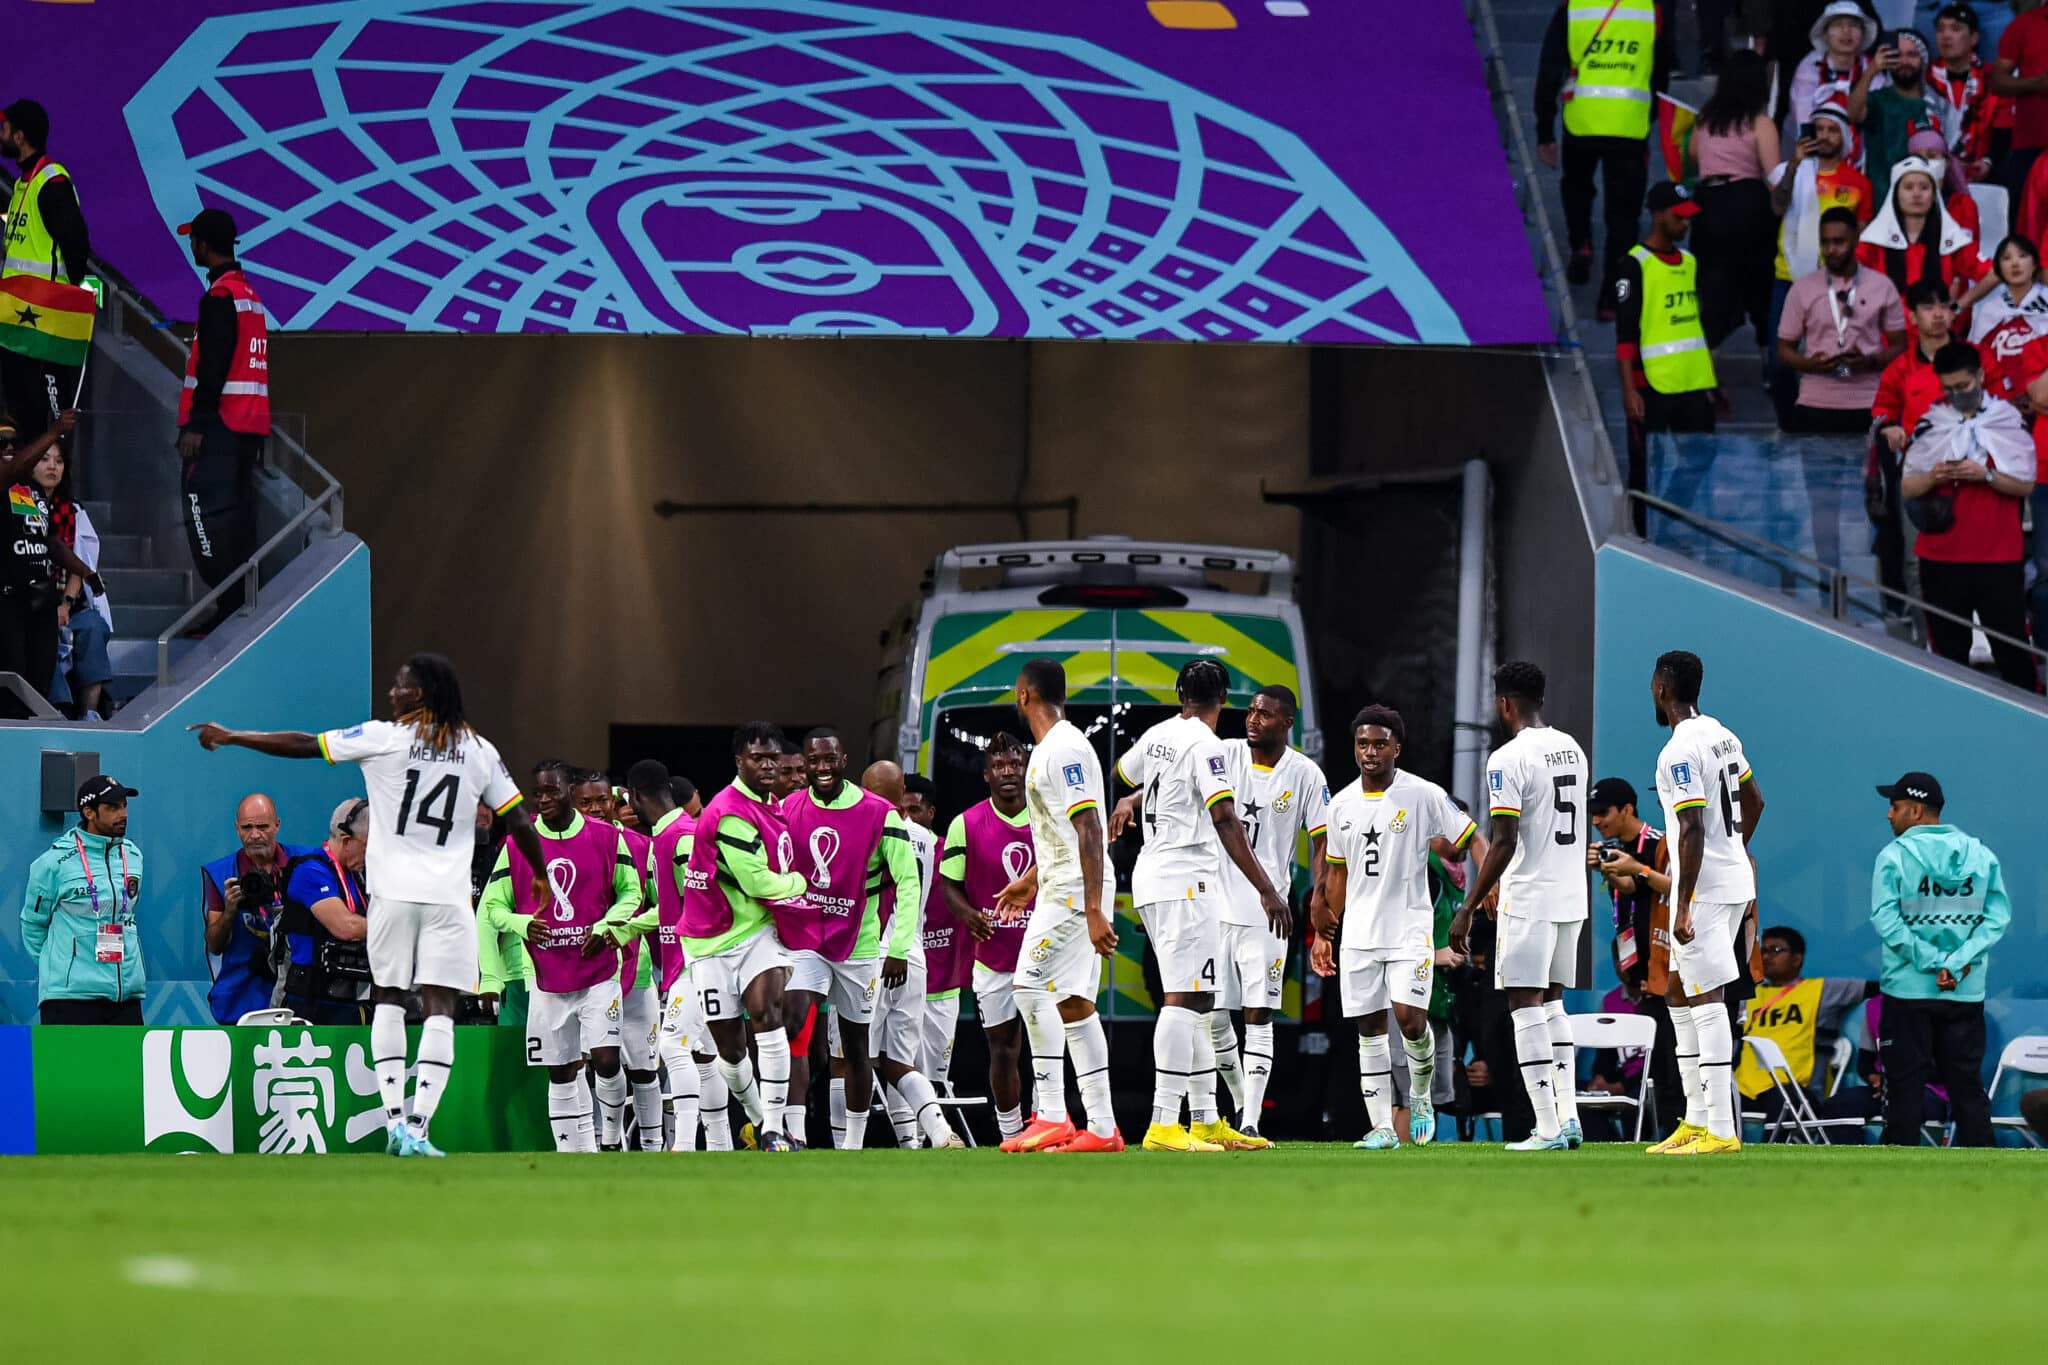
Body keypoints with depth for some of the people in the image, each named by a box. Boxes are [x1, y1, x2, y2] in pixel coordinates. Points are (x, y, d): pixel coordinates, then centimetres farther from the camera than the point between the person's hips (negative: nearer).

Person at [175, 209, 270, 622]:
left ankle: (230, 604, -17)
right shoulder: (250, 293, 17)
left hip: (220, 424, -9)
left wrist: (196, 425, -19)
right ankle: (243, 601, 10)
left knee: (205, 509, -11)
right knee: (236, 514, 11)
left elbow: (213, 366, -19)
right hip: (249, 425, 9)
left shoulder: (220, 297, -12)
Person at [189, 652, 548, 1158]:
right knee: (439, 1007, -2)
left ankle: (394, 1119, 9)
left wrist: (230, 737, 13)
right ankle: (418, 1129, -12)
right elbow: (519, 821, 8)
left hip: (393, 890, 0)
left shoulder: (384, 737, -2)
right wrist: (541, 877, 24)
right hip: (449, 897, 0)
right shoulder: (478, 750, 4)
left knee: (389, 997, 16)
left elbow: (303, 746, 2)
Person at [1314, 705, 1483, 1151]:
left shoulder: (1425, 796, -6)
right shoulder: (1342, 805, 8)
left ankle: (1421, 1094, 12)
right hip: (1359, 931, 4)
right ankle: (1382, 1127, 7)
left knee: (1410, 1017, -16)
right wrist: (1328, 928, 16)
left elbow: (1473, 839, -2)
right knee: (1369, 1028, 3)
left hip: (1410, 927, -4)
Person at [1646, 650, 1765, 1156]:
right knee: (1680, 994, 17)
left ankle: (1721, 1130, -12)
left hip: (1704, 884, -10)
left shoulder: (1679, 753, -17)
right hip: (1736, 874, 10)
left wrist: (1683, 907, -22)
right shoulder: (1723, 736, 11)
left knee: (1707, 1001, -9)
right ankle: (1697, 1119, 18)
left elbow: (1693, 831, -23)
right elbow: (1754, 802, 23)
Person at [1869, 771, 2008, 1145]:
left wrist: (1934, 963, -13)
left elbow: (1885, 920, -13)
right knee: (1967, 1081, 7)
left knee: (1905, 1082, 1)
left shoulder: (1895, 855, -4)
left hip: (1908, 988, -3)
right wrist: (1959, 962, -8)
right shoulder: (1982, 856, 6)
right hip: (1968, 992, 3)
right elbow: (1997, 918, -1)